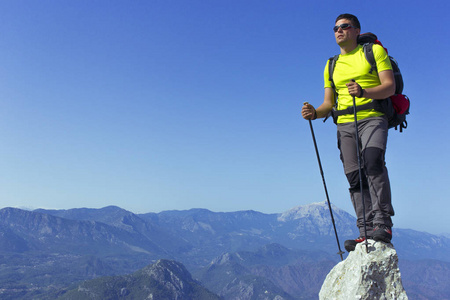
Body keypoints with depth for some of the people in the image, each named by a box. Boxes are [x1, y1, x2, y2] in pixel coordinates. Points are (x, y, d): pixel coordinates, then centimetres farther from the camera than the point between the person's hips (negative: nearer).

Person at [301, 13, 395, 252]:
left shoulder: (375, 51, 9)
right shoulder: (331, 65, 22)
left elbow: (390, 86, -3)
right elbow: (329, 104, 19)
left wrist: (363, 92, -22)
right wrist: (315, 113, -4)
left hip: (373, 118, -4)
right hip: (345, 124, 4)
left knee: (373, 163, -28)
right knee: (355, 178, -5)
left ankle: (382, 223, -26)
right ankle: (366, 232, -4)